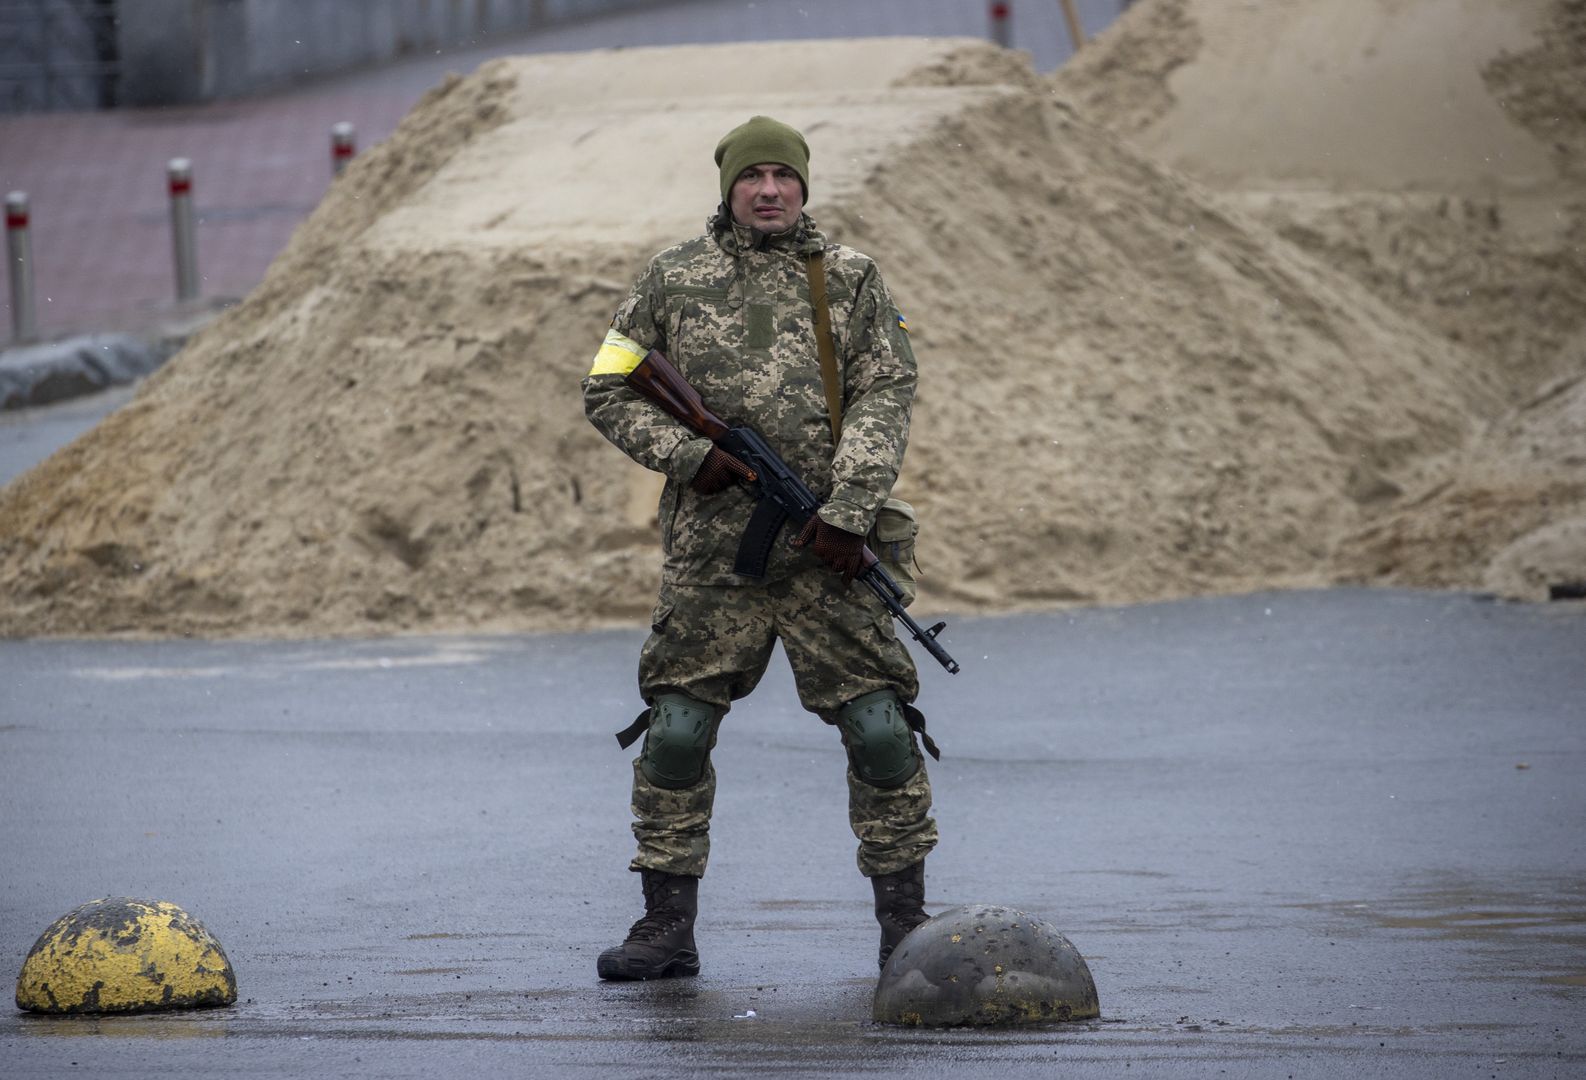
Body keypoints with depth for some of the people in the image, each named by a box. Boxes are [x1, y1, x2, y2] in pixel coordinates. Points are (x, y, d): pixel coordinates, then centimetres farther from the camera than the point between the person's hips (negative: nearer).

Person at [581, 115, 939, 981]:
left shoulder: (851, 281, 7)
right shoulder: (673, 281, 7)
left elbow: (883, 398, -1)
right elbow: (608, 391, 9)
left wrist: (848, 511, -13)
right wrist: (688, 454, -7)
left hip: (826, 551, 0)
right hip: (710, 552, 0)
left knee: (880, 730, -3)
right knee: (676, 732, -1)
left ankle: (905, 924, 6)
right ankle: (667, 927, 8)